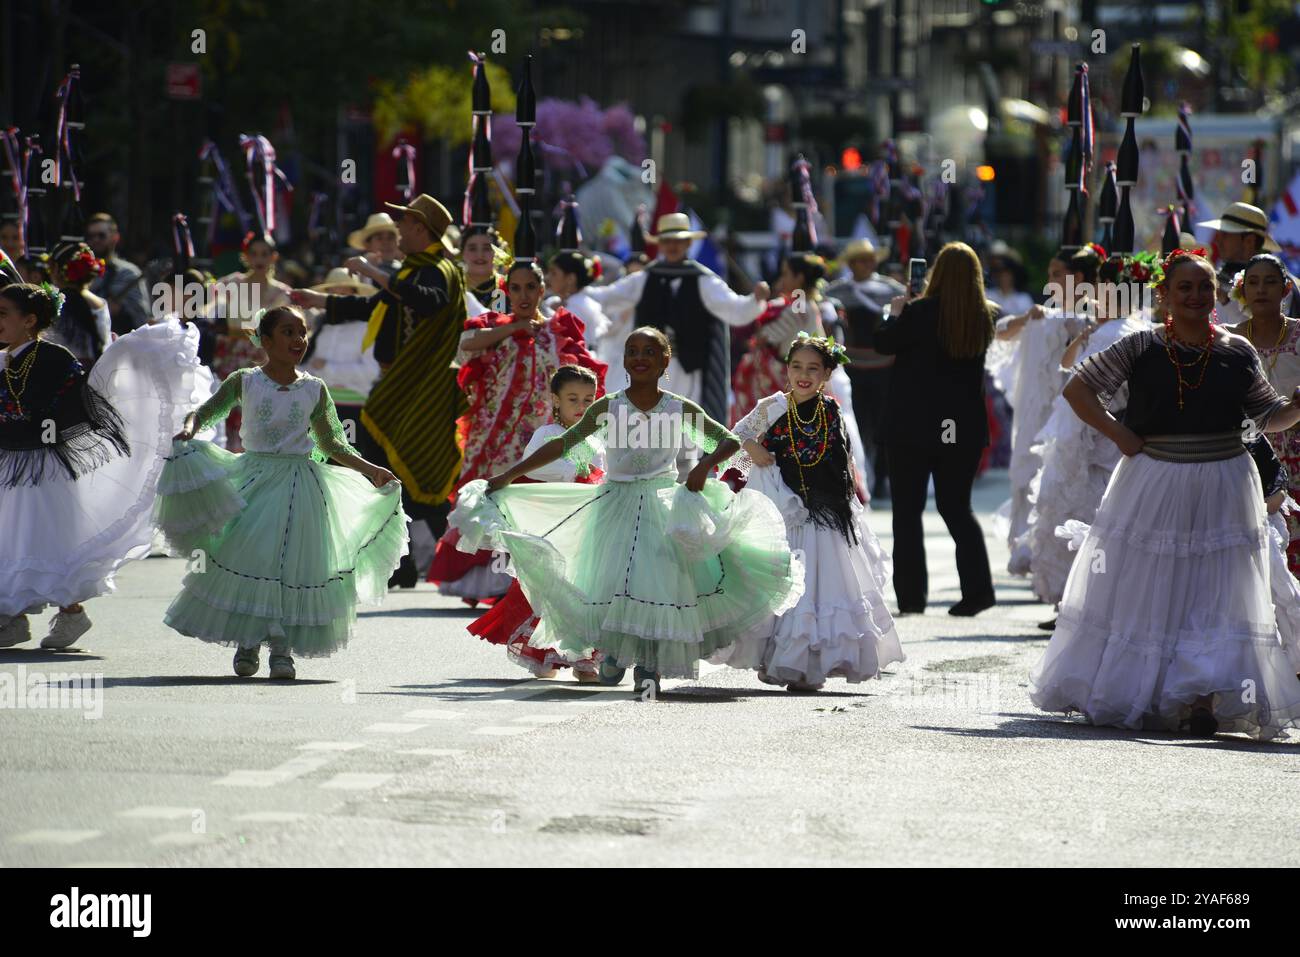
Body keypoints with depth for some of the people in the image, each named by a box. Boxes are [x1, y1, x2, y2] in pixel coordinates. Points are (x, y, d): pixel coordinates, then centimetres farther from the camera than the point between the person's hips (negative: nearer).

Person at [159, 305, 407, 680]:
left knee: (291, 562, -6)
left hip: (298, 479, 1)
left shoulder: (314, 389, 6)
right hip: (254, 476, -1)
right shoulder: (245, 381, 2)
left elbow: (332, 444, 15)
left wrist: (368, 469, 6)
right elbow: (205, 411, 10)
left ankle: (281, 647, 0)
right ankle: (246, 642, 4)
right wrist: (189, 429, -12)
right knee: (247, 555, -8)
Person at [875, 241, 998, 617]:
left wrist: (895, 313, 13)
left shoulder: (920, 312, -16)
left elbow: (884, 343, -6)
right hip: (965, 427, 4)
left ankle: (911, 594, 5)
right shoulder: (986, 317, -3)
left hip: (914, 426, -4)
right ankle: (977, 586, 0)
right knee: (956, 505, 14)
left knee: (907, 509, 7)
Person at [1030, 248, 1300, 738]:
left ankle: (1204, 698, -10)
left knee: (1215, 599, -6)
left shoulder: (1237, 352, 3)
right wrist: (1118, 434, -5)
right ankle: (1117, 691, 18)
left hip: (1221, 491, 1)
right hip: (1154, 489, -1)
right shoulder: (1141, 348, -2)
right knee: (1140, 591, 6)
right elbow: (1077, 388, 3)